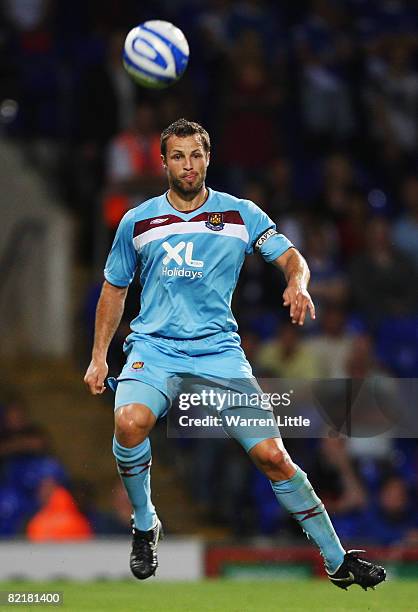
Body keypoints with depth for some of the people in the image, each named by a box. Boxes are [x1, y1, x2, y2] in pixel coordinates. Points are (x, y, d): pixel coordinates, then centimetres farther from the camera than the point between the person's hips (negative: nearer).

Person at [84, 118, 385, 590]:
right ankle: (144, 525, -6)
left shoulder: (241, 214, 4)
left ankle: (337, 561, 1)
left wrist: (297, 282, -21)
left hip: (219, 349, 0)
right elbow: (114, 290, 17)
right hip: (153, 346, 0)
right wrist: (98, 357, 11)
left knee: (272, 455, -10)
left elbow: (290, 257, 3)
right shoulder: (137, 222, 7)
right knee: (129, 422, -31)